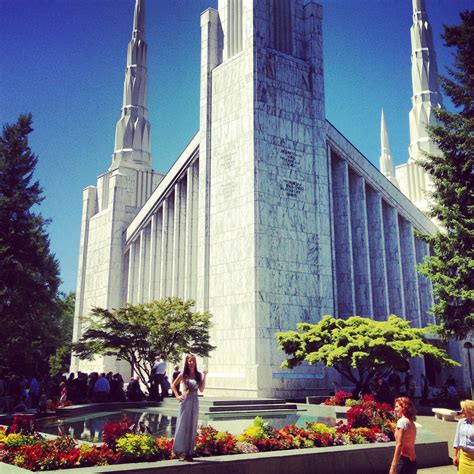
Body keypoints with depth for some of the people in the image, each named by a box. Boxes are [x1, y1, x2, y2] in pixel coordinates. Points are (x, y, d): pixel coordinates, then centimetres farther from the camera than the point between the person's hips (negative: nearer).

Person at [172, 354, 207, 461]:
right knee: (182, 425, 0)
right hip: (185, 401, -3)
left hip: (195, 402, 3)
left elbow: (201, 389, 0)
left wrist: (204, 376, -5)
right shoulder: (183, 375, -2)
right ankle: (180, 451, 8)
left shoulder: (198, 375, 5)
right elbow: (173, 385, 9)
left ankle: (189, 452, 15)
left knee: (192, 426, 7)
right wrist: (177, 396, -2)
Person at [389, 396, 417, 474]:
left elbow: (399, 445, -19)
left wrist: (393, 466, -19)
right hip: (412, 461, 9)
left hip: (404, 460, -9)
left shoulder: (402, 421, -12)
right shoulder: (411, 423, 13)